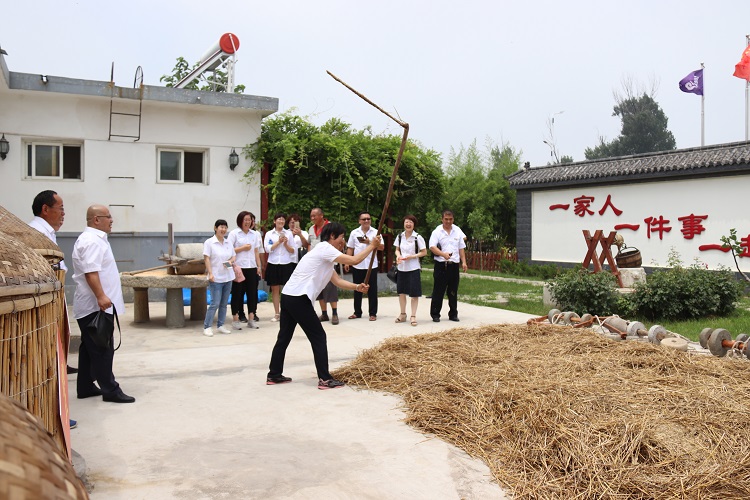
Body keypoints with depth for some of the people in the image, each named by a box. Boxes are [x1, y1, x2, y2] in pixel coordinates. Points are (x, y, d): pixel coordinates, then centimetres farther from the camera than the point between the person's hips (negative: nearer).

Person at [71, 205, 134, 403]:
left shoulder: (95, 238, 18)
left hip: (94, 305, 11)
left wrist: (102, 296, 31)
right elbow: (90, 271, -27)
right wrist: (101, 296, -33)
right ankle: (110, 390, -3)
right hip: (95, 306, -11)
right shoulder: (91, 240, -17)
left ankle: (85, 387, 22)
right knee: (102, 349, -7)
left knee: (90, 348, 15)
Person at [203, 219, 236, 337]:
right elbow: (206, 259, -9)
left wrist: (230, 261, -6)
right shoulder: (209, 242, -5)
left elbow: (233, 256, 17)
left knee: (224, 303, 9)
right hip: (216, 278, -6)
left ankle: (220, 326, 18)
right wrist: (210, 273, -16)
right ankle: (206, 327, 0)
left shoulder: (228, 243, 11)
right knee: (215, 303, -9)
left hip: (228, 277, 6)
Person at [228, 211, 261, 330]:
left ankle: (251, 319, 12)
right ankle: (235, 318, 9)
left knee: (252, 292, 4)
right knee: (237, 293, 1)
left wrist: (258, 266, 10)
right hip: (238, 267, -4)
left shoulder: (254, 234, 12)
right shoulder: (234, 233, -2)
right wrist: (242, 248, -11)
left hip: (251, 267, 4)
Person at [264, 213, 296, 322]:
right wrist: (279, 241, -9)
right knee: (275, 289, 5)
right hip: (273, 264, 0)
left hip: (286, 264, 0)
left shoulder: (289, 233, 7)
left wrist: (286, 244, -10)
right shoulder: (269, 234, 5)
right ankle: (277, 314, 12)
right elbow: (268, 249, -6)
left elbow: (293, 251, 6)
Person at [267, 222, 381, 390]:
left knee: (284, 337, 16)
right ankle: (325, 379, 0)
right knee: (318, 337, -3)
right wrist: (371, 246, -4)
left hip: (288, 296, 10)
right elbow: (354, 260, -16)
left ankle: (274, 375, 26)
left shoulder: (326, 255, 22)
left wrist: (357, 287, 3)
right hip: (298, 298, -10)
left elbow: (337, 280, 16)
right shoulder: (324, 248, -9)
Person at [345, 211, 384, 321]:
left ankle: (373, 313, 8)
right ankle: (357, 312, 19)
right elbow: (350, 249, 8)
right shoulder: (354, 233, 6)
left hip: (371, 266, -2)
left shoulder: (375, 232, 1)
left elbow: (382, 247, -7)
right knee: (357, 290, 9)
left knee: (372, 290, 2)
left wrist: (370, 242, -19)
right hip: (357, 266, 2)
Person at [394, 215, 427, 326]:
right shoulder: (400, 237, 4)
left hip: (413, 268, -4)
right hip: (401, 268, 4)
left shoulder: (418, 238, -8)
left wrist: (412, 256, -18)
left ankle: (413, 316, 10)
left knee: (414, 293, 1)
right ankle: (403, 314, 26)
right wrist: (398, 255, -9)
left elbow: (424, 252, -6)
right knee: (401, 292, 11)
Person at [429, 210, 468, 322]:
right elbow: (432, 247, -12)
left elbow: (461, 248, 14)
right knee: (438, 291, -1)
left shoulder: (457, 231, 10)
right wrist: (443, 254, -27)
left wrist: (464, 262, 6)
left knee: (453, 291, 9)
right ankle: (435, 314, 8)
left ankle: (453, 314, 18)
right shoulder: (437, 232, -2)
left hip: (454, 265, 4)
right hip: (441, 265, -3)